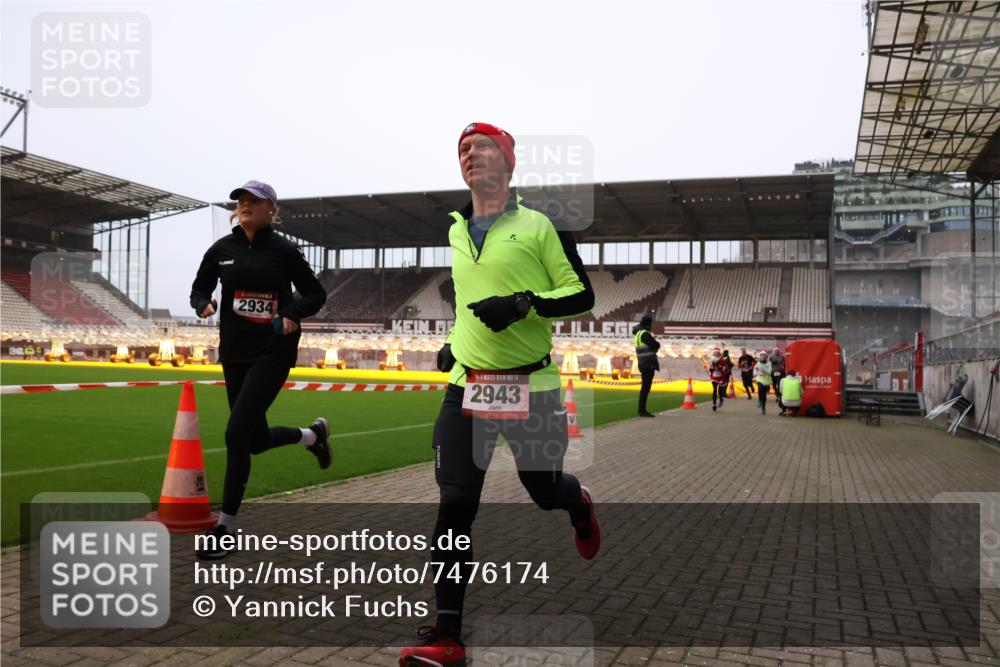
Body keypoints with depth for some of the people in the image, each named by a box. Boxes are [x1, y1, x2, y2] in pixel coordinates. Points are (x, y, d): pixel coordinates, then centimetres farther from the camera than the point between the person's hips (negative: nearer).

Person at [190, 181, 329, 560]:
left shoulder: (284, 251, -4)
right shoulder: (222, 249, 5)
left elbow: (315, 294, 2)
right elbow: (199, 288, 15)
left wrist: (293, 314, -16)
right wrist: (203, 304, -8)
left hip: (273, 351, -5)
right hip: (233, 351, 5)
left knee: (237, 432, -14)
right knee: (257, 439, 11)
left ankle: (224, 528, 0)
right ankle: (312, 435, 43)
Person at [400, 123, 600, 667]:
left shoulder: (542, 224, -3)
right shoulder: (456, 231, 14)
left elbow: (581, 294, -6)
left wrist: (523, 304, -20)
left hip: (530, 388, -3)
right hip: (466, 387, 4)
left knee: (545, 491, 11)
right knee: (455, 504, -6)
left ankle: (580, 505, 50)